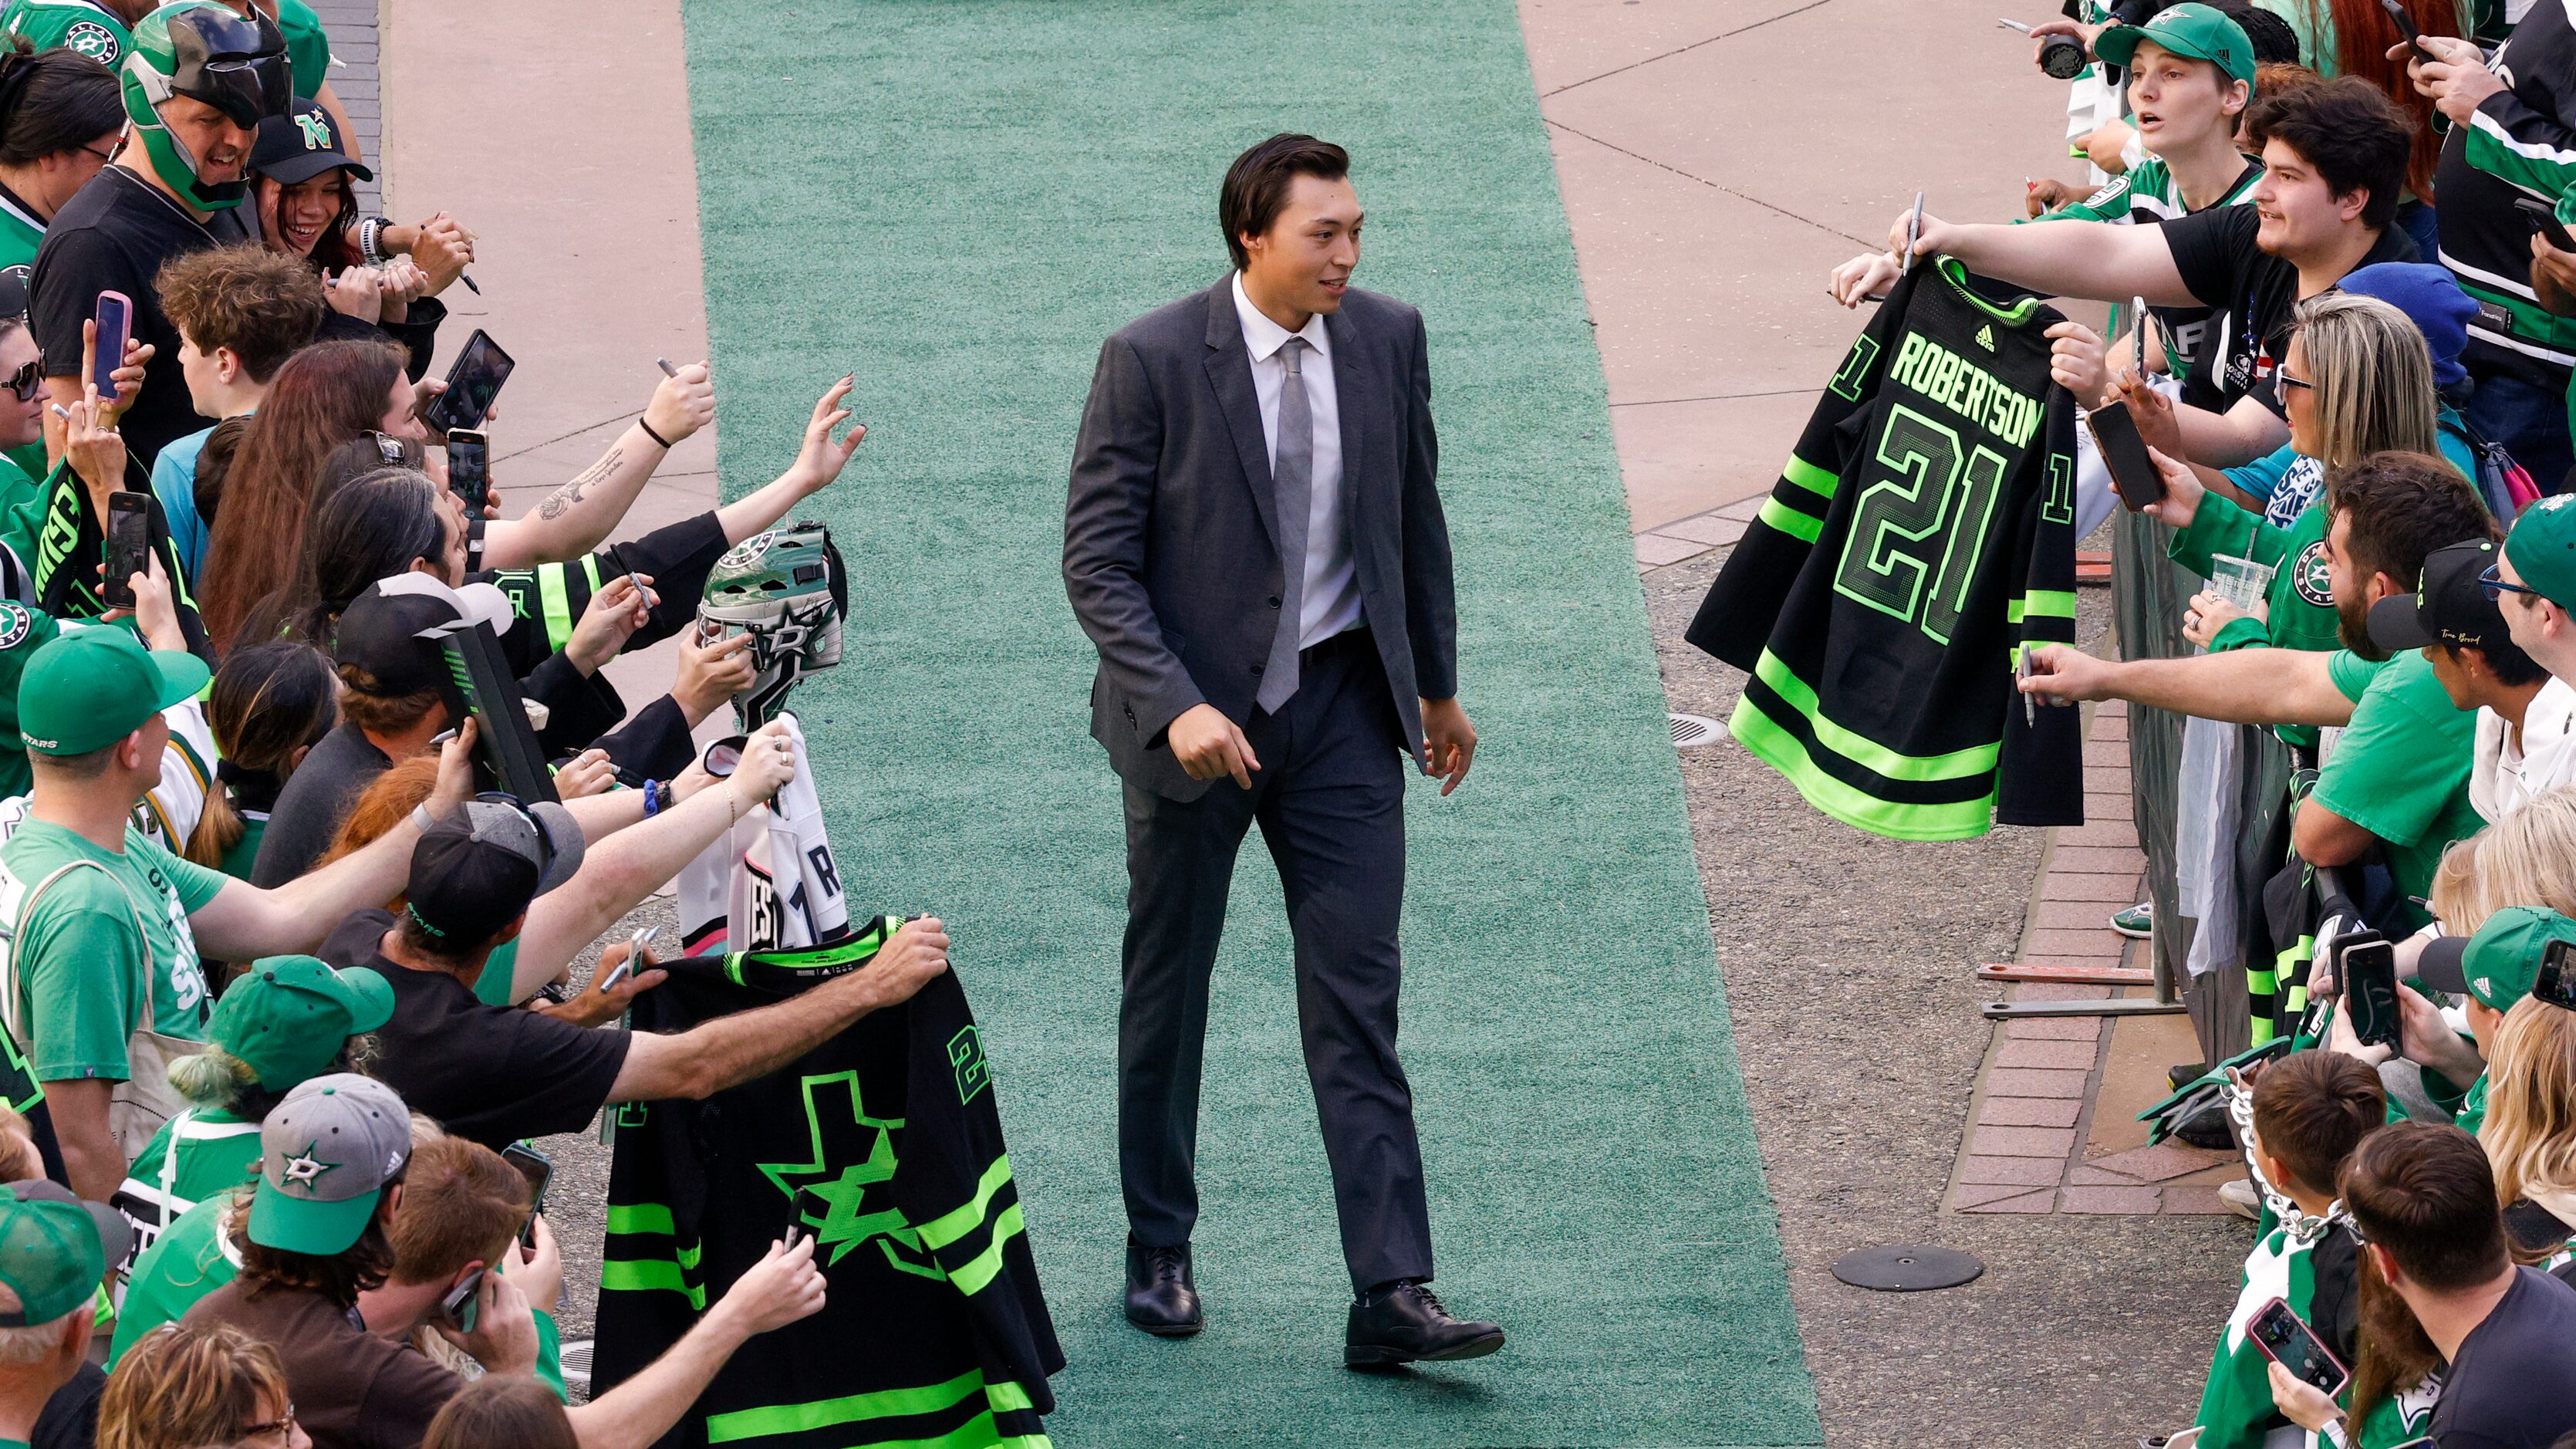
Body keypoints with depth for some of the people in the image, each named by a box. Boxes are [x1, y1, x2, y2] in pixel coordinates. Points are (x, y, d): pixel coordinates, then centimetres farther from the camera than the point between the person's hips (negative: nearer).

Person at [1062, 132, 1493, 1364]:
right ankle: (1158, 1252, 29)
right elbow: (1097, 560, -14)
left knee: (1358, 997, -3)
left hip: (1341, 705, 3)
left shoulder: (1387, 340, -2)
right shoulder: (1152, 361, -15)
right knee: (1168, 988, 12)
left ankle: (1390, 1293, -6)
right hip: (1197, 713, -2)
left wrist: (1437, 683, 18)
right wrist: (1175, 706, -26)